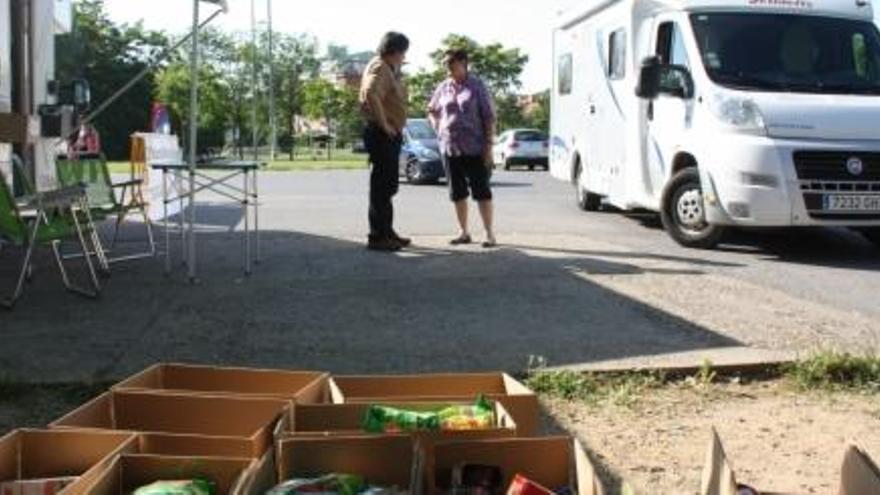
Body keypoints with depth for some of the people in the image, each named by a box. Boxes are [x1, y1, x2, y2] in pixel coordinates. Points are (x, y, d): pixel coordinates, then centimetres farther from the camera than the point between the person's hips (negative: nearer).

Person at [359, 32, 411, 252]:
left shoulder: (389, 70, 19)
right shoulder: (379, 68, -14)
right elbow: (371, 95, -31)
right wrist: (384, 124, -25)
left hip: (391, 135, 11)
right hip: (382, 135, -11)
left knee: (388, 185, 17)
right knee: (382, 185, -8)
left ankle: (387, 232, 27)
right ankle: (377, 236, -4)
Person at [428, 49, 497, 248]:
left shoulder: (477, 86, -3)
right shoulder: (443, 88, 8)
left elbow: (489, 117, -6)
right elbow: (432, 110, 25)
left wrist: (489, 145, -12)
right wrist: (438, 128, 8)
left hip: (474, 148, -4)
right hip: (450, 148, 4)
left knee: (482, 191, -3)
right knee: (458, 192, 9)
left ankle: (490, 234, 2)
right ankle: (464, 232, 19)